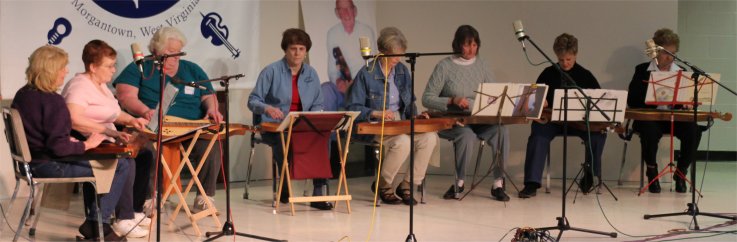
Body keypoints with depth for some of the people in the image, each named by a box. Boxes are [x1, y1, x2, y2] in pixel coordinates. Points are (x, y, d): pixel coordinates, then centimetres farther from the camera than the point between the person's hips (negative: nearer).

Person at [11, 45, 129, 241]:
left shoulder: (22, 94, 6)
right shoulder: (53, 101, -21)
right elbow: (59, 147, -26)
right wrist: (86, 145, -10)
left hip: (30, 161, 10)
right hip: (50, 166, -10)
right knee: (121, 166, -7)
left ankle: (94, 221, 32)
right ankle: (97, 223, 1)